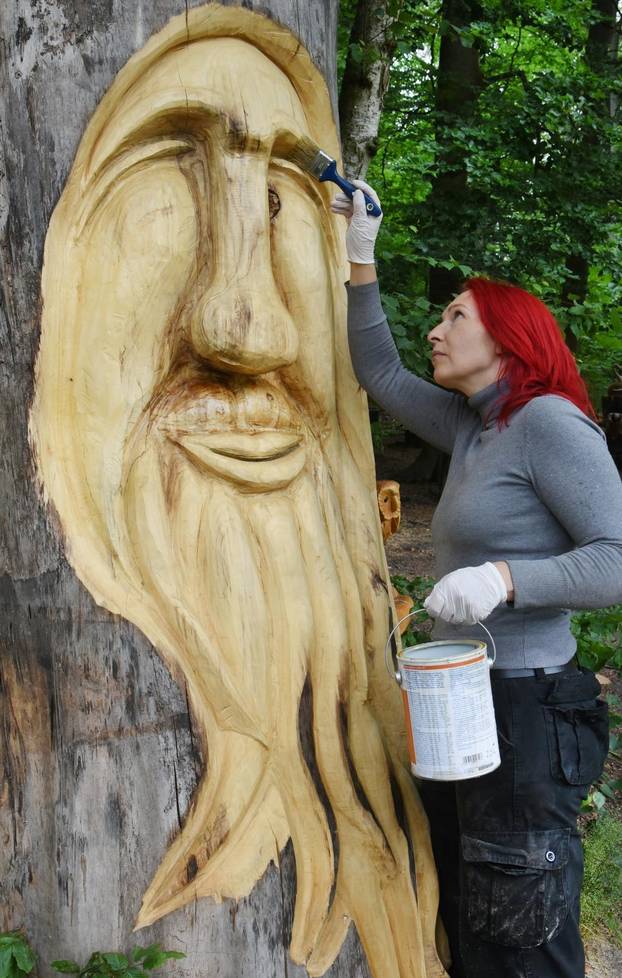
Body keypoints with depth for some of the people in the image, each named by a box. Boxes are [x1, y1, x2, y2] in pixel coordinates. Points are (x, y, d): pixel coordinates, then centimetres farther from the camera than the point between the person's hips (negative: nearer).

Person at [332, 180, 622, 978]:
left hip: (525, 710, -8)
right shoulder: (472, 426, 10)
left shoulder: (549, 421, -14)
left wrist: (505, 577, -31)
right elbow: (380, 375, 20)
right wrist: (360, 258, 17)